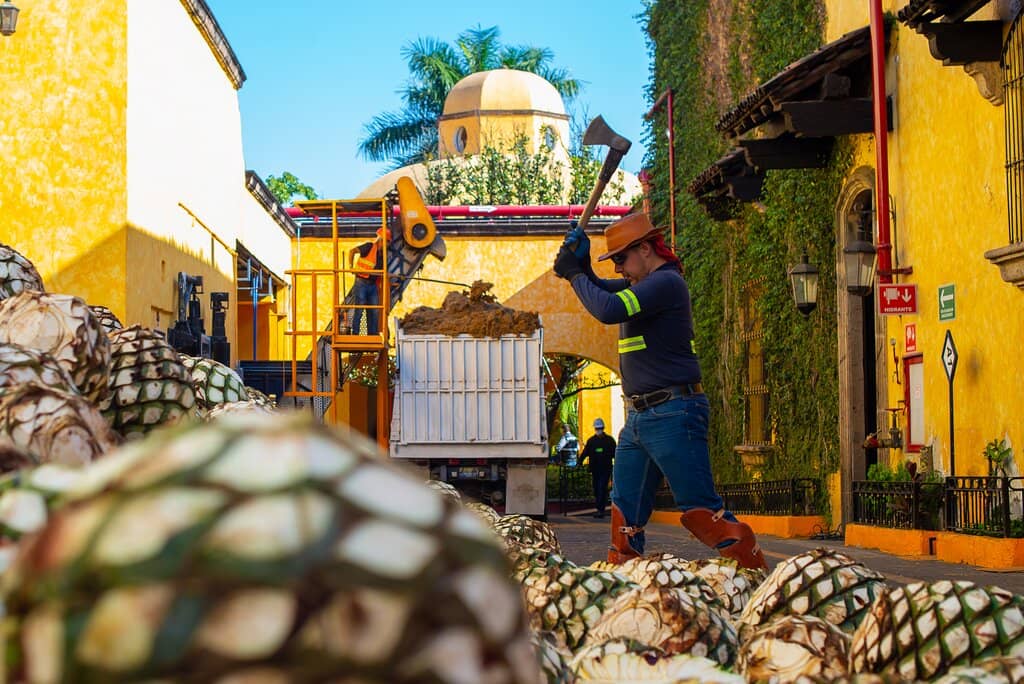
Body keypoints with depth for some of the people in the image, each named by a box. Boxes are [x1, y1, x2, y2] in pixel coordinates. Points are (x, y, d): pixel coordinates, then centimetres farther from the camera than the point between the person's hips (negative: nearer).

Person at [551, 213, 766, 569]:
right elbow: (602, 292, 29)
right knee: (625, 514, 10)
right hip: (639, 417, 10)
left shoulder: (665, 282, -14)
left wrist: (575, 274, -11)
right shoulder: (642, 285, 17)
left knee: (702, 512, -12)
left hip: (672, 416, -10)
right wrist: (581, 266, 8)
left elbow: (609, 310, -26)